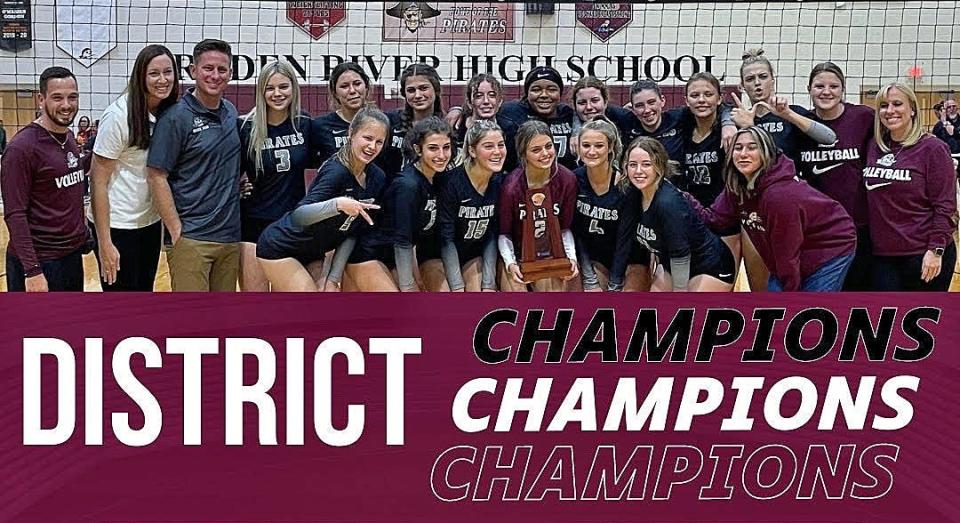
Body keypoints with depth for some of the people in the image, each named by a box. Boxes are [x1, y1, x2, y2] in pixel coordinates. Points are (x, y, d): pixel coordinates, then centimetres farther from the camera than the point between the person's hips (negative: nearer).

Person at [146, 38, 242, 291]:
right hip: (192, 239, -6)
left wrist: (241, 184, 6)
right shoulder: (177, 116, -8)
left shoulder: (232, 113, 10)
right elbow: (156, 176, -10)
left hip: (231, 236, 6)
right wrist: (177, 232, -13)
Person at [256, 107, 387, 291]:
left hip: (311, 255, 7)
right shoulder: (336, 170, -24)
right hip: (279, 247, -7)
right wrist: (338, 204, -48)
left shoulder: (377, 178, -3)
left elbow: (352, 230, 2)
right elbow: (298, 217, -33)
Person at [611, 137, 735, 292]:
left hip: (711, 267, -8)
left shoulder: (669, 202, -31)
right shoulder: (632, 195, -8)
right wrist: (614, 285, -1)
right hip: (671, 265, 8)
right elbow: (623, 239, -3)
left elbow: (680, 254, -27)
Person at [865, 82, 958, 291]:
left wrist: (936, 250, -16)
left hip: (924, 256, -5)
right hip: (882, 256, 5)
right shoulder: (874, 148, 7)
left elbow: (945, 206, -10)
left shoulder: (932, 148, -8)